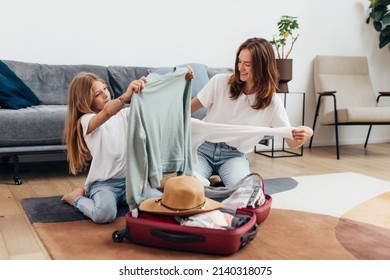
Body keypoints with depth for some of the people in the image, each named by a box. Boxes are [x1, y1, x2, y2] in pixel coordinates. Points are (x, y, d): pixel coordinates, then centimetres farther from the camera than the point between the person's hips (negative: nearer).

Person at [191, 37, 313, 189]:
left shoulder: (272, 102, -3)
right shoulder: (220, 81, -5)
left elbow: (292, 143, -3)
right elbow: (190, 108, 4)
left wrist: (306, 133, -26)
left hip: (235, 155, 1)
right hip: (204, 148, -1)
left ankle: (218, 180, -1)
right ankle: (210, 180, -1)